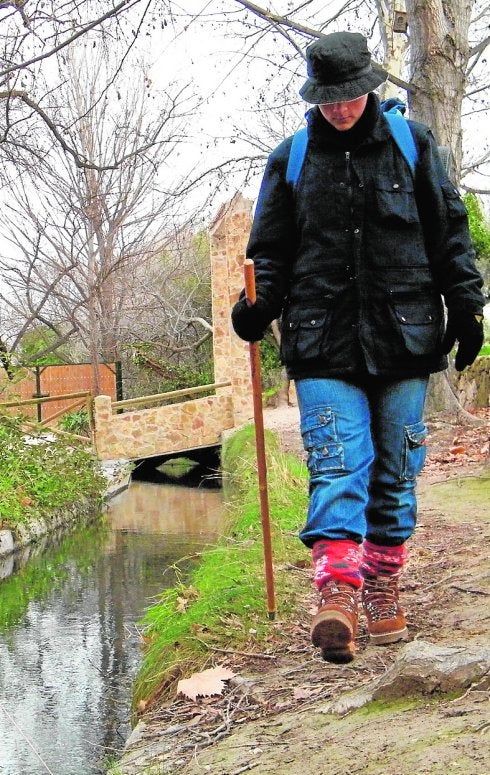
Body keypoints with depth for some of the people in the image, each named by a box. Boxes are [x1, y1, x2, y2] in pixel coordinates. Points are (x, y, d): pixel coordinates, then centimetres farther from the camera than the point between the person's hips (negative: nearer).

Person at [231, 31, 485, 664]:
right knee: (338, 463, -13)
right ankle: (338, 592, -19)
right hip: (322, 340, -1)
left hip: (403, 334, 1)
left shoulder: (411, 143, 9)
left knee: (396, 469, 7)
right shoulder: (290, 158, 10)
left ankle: (383, 587, 20)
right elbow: (271, 248, 12)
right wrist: (258, 304, -6)